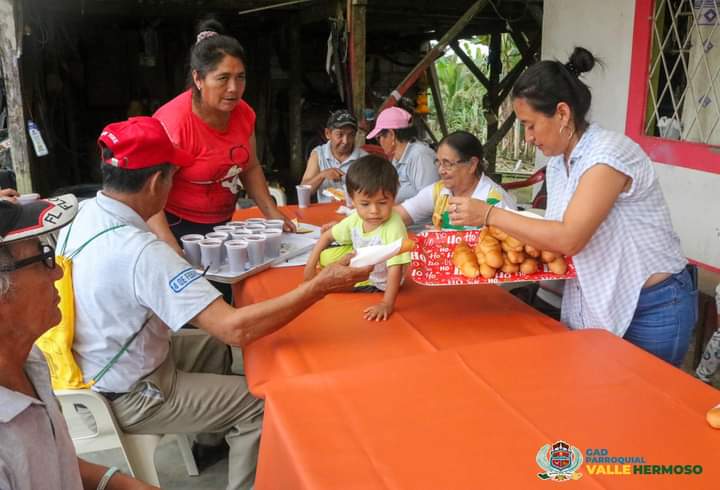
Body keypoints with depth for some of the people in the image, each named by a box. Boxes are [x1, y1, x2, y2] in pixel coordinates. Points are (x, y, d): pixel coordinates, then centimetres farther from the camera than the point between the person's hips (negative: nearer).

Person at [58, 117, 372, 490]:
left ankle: (210, 441, 38)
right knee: (259, 404, 0)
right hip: (129, 398, -9)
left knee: (212, 344, 23)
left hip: (91, 367, 9)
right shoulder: (141, 251, -35)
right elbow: (236, 328, -39)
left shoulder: (83, 214, -8)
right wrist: (322, 285, -35)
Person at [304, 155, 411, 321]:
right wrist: (311, 264, -2)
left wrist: (387, 304, -43)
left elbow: (396, 268, -38)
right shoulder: (356, 219, -16)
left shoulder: (394, 228, -35)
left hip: (378, 283, -6)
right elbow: (328, 235, 1)